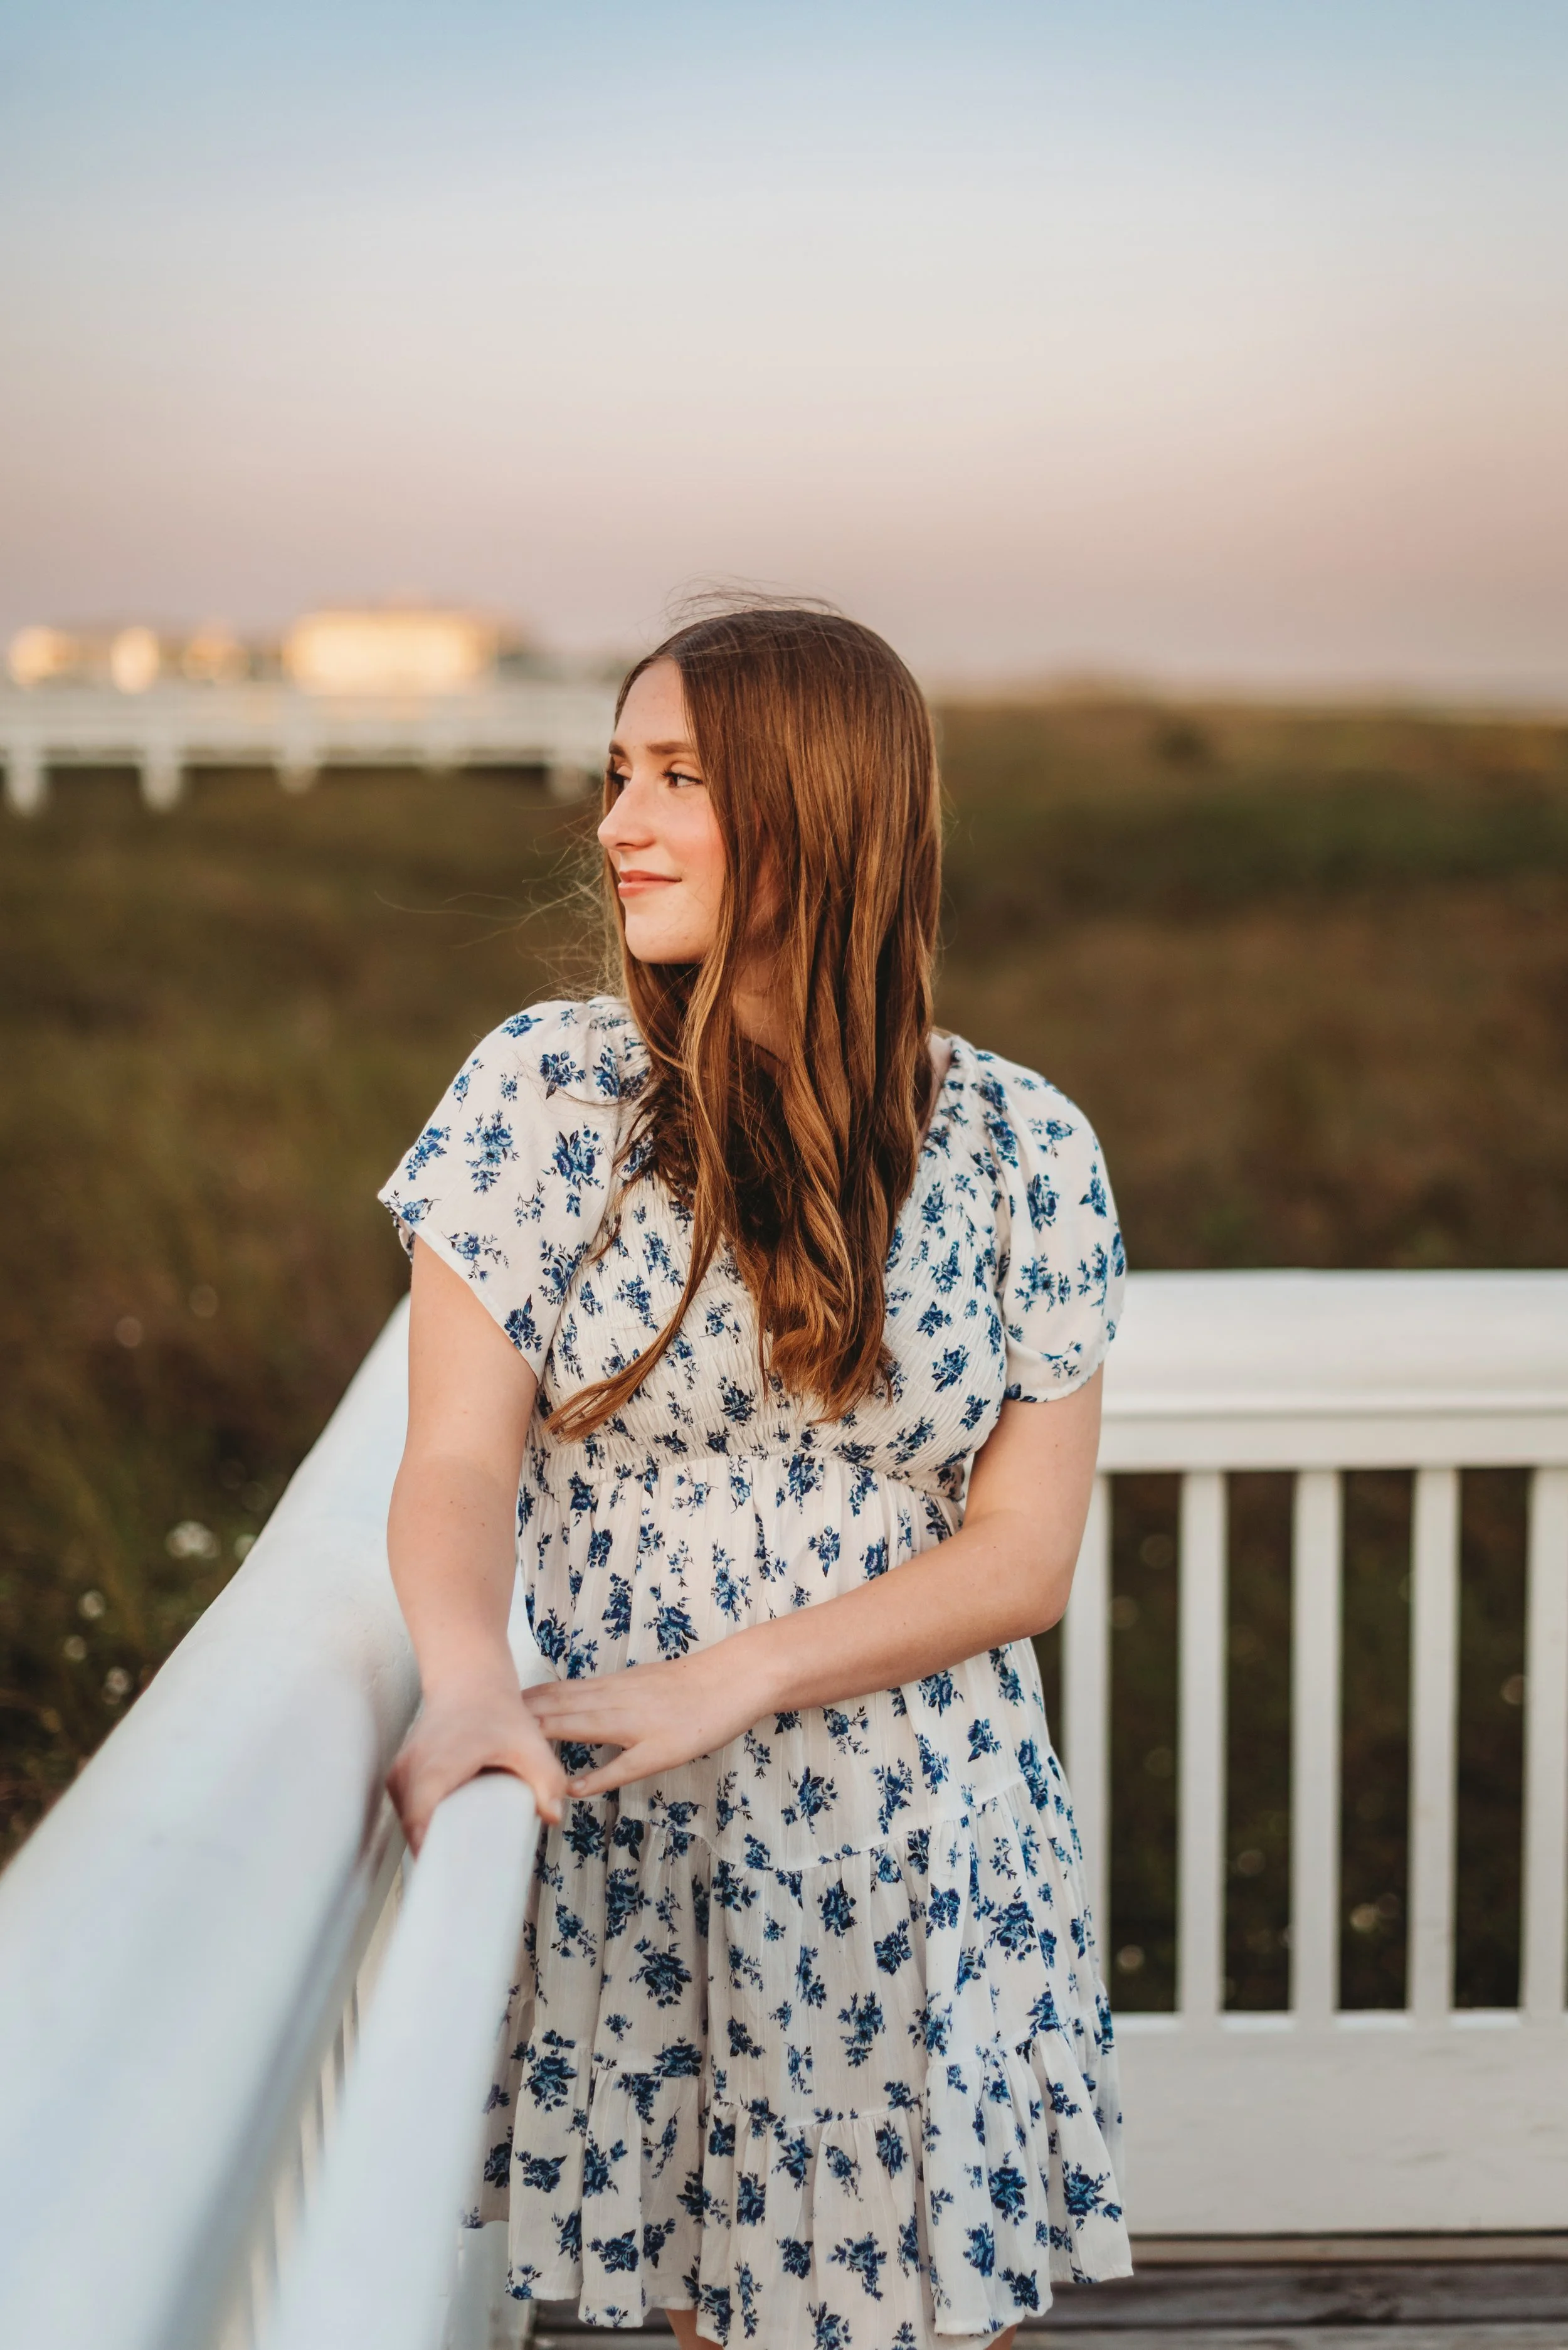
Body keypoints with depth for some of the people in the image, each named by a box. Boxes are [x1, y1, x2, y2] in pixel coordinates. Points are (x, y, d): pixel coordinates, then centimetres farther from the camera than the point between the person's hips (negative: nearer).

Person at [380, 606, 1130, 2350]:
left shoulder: (1019, 1146, -3)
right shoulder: (544, 1088, -4)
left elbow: (1023, 1554, -5)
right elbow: (459, 1465, -8)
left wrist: (731, 1680, -17)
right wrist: (468, 1679, -28)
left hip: (927, 1861, 0)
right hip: (629, 1847, 0)